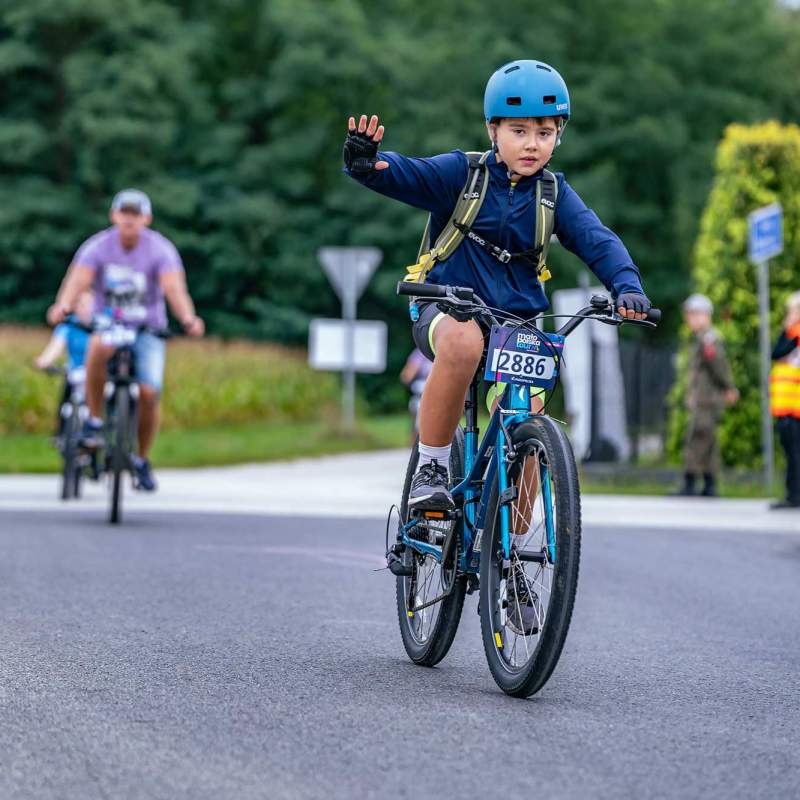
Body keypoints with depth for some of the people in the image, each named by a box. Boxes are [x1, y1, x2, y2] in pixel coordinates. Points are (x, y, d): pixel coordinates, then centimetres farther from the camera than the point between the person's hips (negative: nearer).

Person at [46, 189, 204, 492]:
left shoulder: (161, 249, -12)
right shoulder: (98, 246, -11)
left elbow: (174, 288, -27)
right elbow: (78, 279, -27)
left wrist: (188, 319, -47)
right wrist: (63, 306, -49)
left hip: (148, 330, 1)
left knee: (148, 393, -14)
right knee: (99, 346, -36)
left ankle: (142, 460, 12)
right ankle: (94, 420, -19)